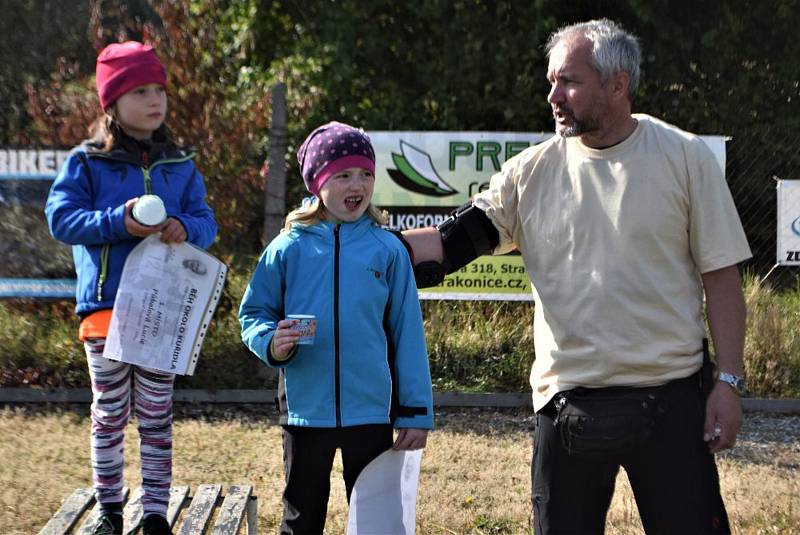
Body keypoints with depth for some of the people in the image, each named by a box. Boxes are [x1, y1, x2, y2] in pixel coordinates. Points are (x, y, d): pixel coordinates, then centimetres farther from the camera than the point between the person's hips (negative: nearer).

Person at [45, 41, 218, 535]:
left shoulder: (181, 166, 8)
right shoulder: (87, 163, -1)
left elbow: (207, 222, 5)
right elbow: (61, 218, -8)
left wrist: (185, 228, -18)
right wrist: (118, 222, -22)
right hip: (106, 304, -2)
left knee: (158, 416, 6)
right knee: (109, 413, 9)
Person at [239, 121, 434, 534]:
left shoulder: (388, 250, 0)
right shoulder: (289, 248, -1)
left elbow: (407, 333, 2)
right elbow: (253, 313, 5)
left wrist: (416, 412, 0)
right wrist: (271, 342, -18)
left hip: (372, 411, 0)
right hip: (305, 409, 0)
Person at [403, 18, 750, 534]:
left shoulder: (685, 157, -1)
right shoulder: (535, 169, 4)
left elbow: (720, 276, 0)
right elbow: (453, 240, 2)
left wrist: (729, 382, -5)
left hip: (671, 399, -2)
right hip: (569, 405, 2)